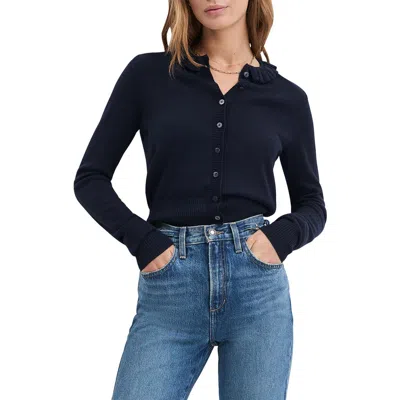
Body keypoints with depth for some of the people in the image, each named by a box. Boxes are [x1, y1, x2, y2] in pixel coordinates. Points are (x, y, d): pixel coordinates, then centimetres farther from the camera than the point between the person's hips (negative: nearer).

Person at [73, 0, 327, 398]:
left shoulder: (288, 98, 7)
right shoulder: (147, 74, 3)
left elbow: (312, 204, 14)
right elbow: (90, 177, 6)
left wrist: (283, 235, -7)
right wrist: (142, 241, -8)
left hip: (258, 285, 1)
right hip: (169, 289, -1)